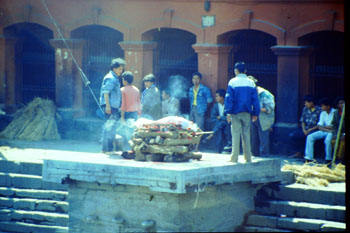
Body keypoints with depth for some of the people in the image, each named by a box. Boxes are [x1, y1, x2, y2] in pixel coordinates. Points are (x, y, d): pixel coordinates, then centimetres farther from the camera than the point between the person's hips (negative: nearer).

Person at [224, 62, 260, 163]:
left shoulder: (233, 82, -5)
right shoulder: (251, 82, 5)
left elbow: (229, 98, -7)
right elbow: (255, 99, 7)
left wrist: (228, 112, -5)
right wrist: (255, 113, 11)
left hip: (236, 112, -3)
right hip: (247, 113, 3)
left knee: (236, 134, -1)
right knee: (246, 135, 9)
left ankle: (234, 158, -3)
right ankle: (248, 158, 10)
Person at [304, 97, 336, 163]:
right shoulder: (323, 113, 10)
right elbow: (319, 126, 4)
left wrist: (324, 127, -5)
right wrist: (327, 130, -16)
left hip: (332, 132, -6)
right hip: (324, 131, 6)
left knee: (327, 140, -37)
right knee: (310, 137, -14)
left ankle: (328, 159, -20)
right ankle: (309, 158, -15)